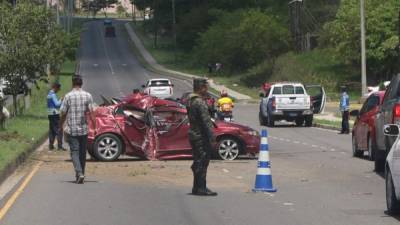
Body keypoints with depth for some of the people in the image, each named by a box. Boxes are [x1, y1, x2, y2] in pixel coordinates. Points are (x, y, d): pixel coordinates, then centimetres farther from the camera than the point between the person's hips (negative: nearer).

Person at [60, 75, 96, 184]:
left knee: (74, 151, -3)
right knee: (82, 152, 13)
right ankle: (81, 174, 21)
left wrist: (61, 126, 13)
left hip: (71, 129, -2)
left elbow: (63, 113, -2)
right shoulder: (87, 96, -1)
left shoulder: (68, 96, -6)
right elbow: (91, 113, -5)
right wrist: (95, 127, -1)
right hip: (83, 129, 2)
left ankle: (79, 173, -20)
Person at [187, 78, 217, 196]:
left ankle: (197, 188, 19)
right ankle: (201, 188, -4)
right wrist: (212, 138, -17)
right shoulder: (200, 102, -18)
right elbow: (206, 121, -20)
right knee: (202, 162, -5)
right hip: (201, 136, -10)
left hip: (193, 134, 10)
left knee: (198, 162, 15)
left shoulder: (190, 101, 13)